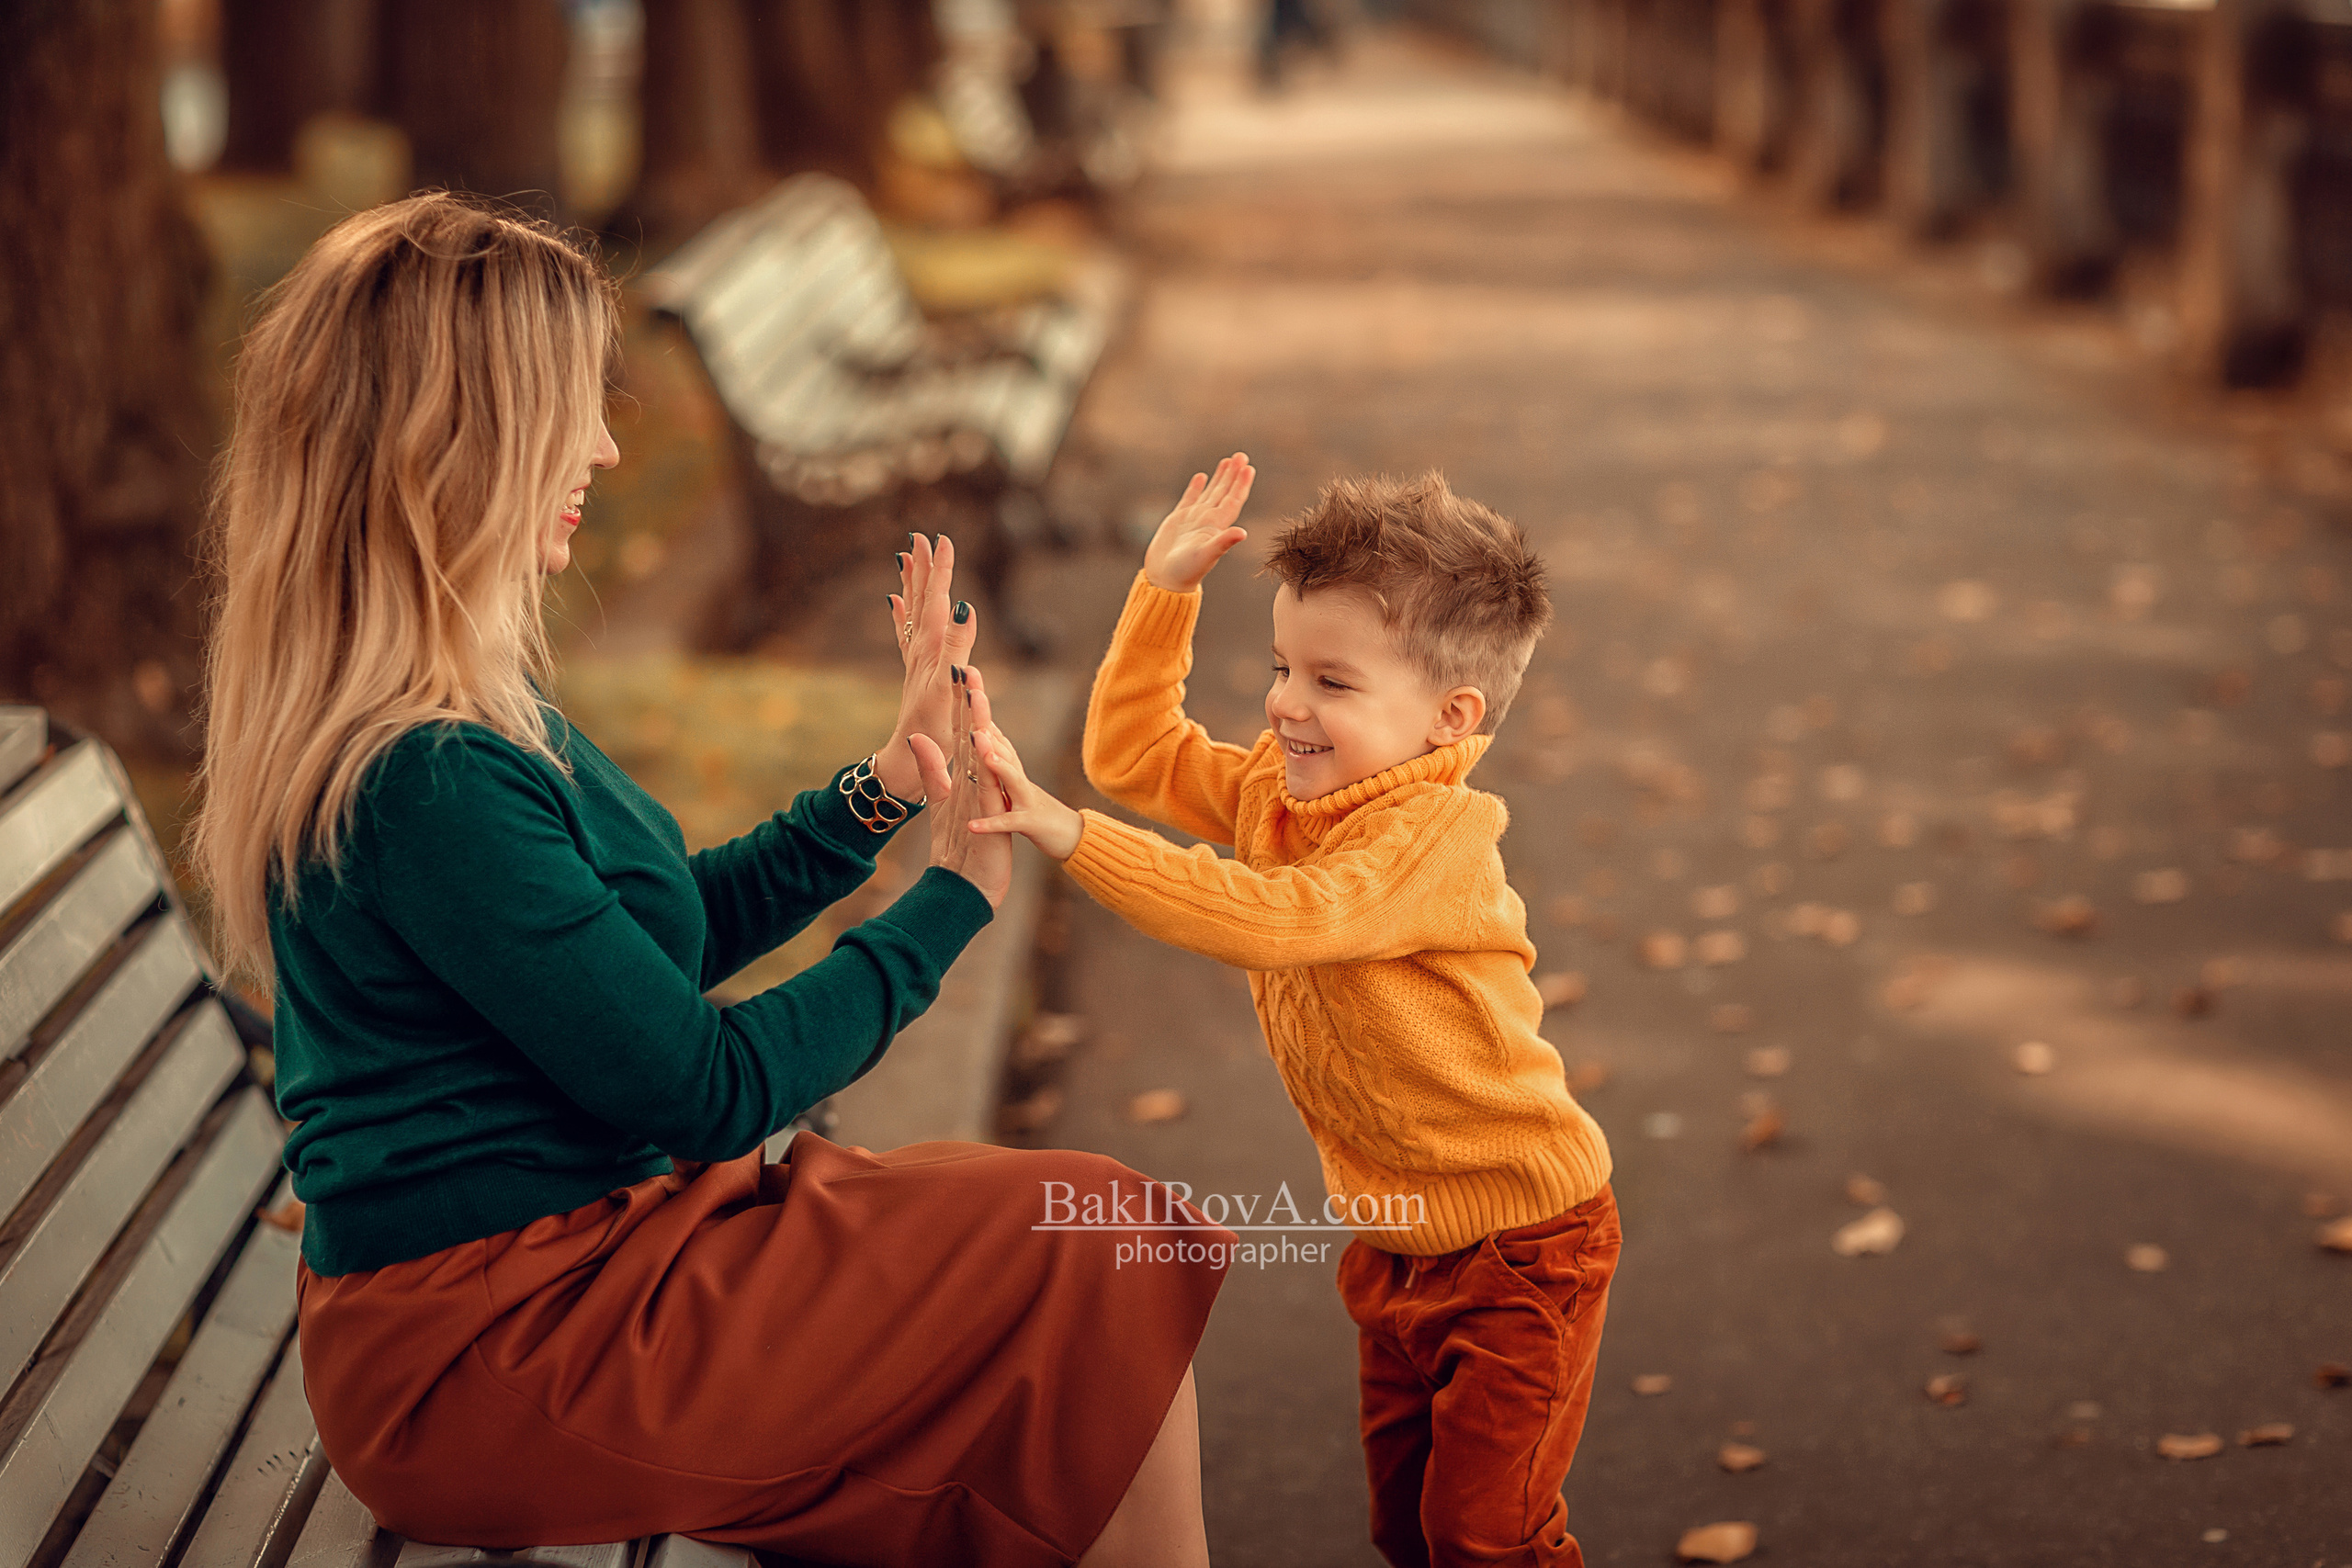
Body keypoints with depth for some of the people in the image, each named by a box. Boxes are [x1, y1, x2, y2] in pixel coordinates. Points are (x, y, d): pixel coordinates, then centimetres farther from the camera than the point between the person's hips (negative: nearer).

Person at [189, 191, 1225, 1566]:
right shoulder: (428, 781, -26)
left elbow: (662, 932, 17)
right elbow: (708, 1088, -19)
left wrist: (892, 783, 12)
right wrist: (957, 894, -7)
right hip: (491, 1363, -10)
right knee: (1105, 1264, -9)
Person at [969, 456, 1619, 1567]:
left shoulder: (1432, 839, -28)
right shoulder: (1276, 790, 0)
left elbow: (1267, 920, -40)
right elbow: (1132, 752, 9)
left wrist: (1072, 839, -42)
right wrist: (1165, 589, 0)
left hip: (1524, 1245, -8)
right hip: (1398, 1241, 9)